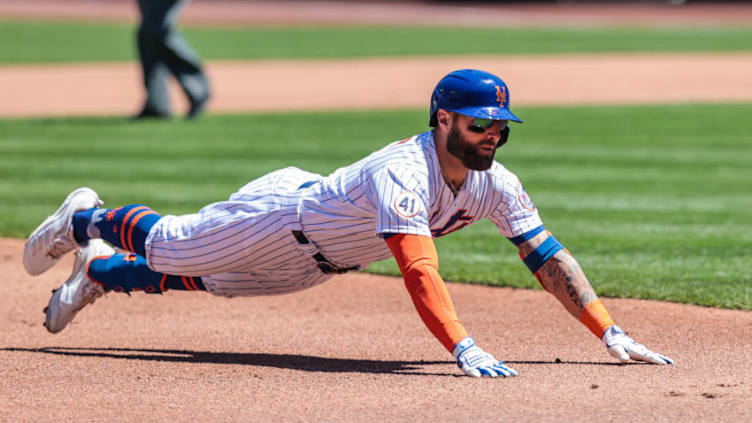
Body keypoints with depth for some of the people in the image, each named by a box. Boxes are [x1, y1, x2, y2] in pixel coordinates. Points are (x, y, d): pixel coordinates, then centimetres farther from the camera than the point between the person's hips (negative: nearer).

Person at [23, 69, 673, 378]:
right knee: (167, 248, 16)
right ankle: (86, 221, 46)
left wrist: (610, 333, -27)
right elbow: (418, 269, -53)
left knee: (201, 277, 24)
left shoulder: (495, 186, -19)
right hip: (278, 215, -6)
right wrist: (464, 349, -63)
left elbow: (549, 258, -18)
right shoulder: (404, 172, -43)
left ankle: (98, 270, 47)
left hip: (313, 262, 6)